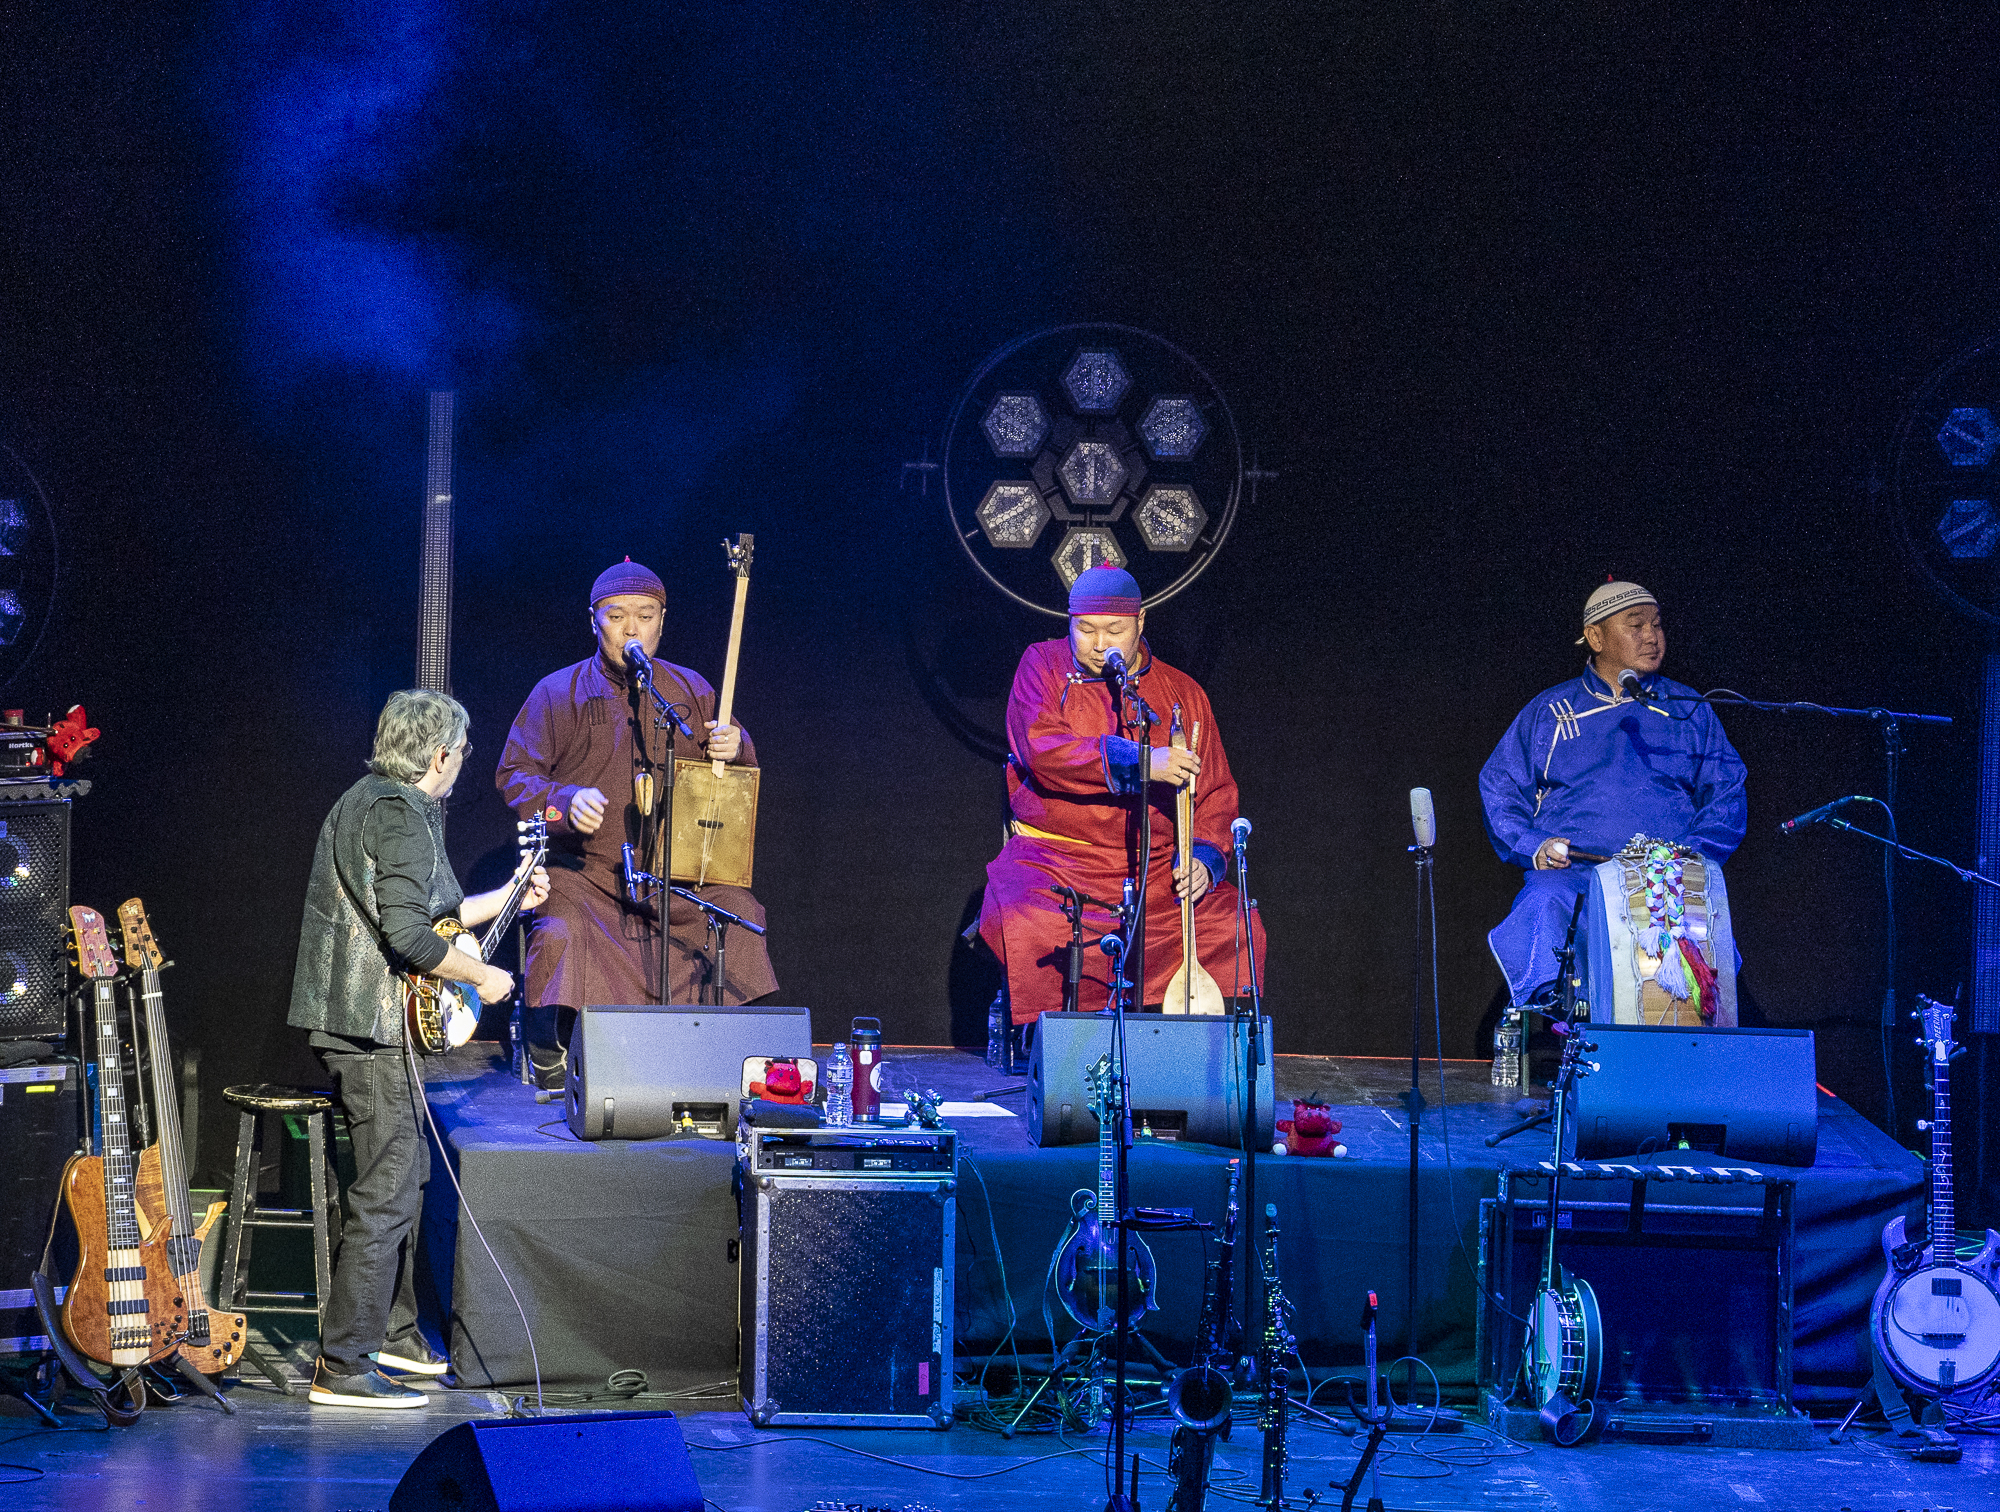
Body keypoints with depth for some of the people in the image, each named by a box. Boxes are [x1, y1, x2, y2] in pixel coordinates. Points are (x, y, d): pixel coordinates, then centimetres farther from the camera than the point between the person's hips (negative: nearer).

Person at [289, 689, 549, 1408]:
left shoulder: (364, 800, 18)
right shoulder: (402, 815, -16)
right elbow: (407, 933, -26)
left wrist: (510, 897, 34)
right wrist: (482, 976, -13)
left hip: (351, 1020, 11)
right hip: (374, 1025, -11)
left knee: (406, 1170, 23)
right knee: (387, 1193, -10)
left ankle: (391, 1330, 33)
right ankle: (343, 1368, -10)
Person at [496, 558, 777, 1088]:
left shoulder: (690, 690, 12)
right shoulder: (558, 694, 1)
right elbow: (514, 774, -3)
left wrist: (733, 749, -7)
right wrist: (566, 801, -23)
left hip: (675, 872, 3)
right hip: (582, 868, -3)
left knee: (738, 912, -19)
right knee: (559, 934, -30)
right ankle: (549, 1066, -5)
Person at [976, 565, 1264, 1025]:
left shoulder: (1182, 693, 11)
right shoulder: (1043, 667, 3)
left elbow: (1215, 793, 12)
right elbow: (1042, 748, -15)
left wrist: (1204, 858, -8)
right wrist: (1139, 763, -23)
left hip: (1158, 867, 3)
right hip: (1056, 861, -3)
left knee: (1236, 931, -18)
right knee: (1028, 931, -32)